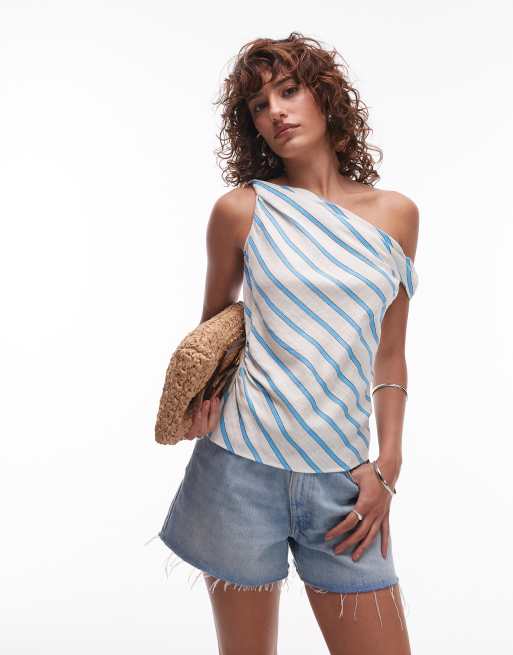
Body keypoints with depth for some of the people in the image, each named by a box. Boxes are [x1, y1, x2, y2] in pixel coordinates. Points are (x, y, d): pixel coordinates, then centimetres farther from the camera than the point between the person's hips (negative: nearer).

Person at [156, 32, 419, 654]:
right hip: (243, 465, -1)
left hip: (342, 478, 2)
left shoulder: (396, 214, 5)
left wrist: (386, 468, 0)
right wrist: (201, 390, -4)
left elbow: (390, 356, 7)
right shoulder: (241, 210, -1)